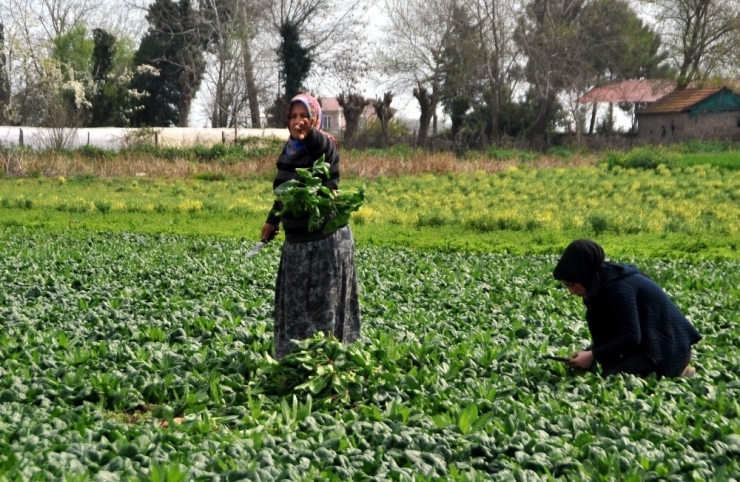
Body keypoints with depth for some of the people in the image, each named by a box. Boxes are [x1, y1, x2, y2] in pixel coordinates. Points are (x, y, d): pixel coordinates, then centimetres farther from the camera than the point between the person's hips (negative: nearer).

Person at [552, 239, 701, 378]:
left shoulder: (618, 286, -22)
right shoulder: (602, 283, 7)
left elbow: (631, 338, -25)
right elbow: (611, 336, 11)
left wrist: (593, 356, -20)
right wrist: (587, 353, -4)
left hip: (668, 348, -10)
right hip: (650, 344, 10)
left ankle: (673, 374, -6)